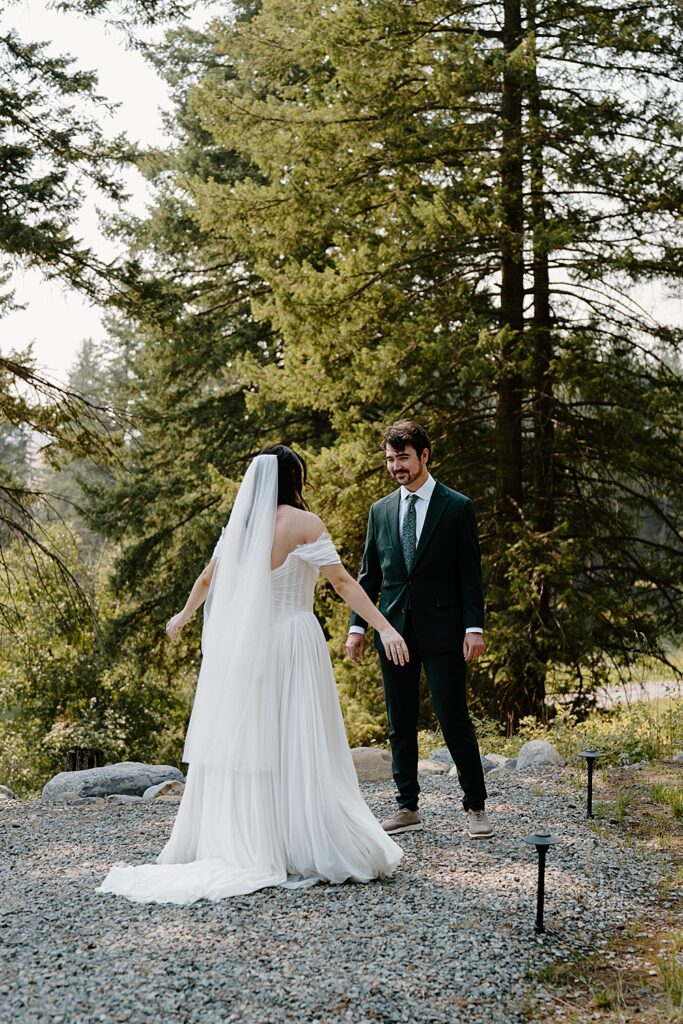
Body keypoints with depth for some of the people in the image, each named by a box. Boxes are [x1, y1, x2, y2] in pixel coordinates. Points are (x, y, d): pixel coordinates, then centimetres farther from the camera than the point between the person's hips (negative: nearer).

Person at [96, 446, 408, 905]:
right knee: (298, 750, -4)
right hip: (292, 644, -5)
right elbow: (343, 581, -14)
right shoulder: (303, 523, -8)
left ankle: (233, 848, 12)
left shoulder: (239, 525, 9)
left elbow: (207, 579, 20)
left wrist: (184, 616, 38)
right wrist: (384, 628, -15)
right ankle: (307, 849, -3)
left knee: (242, 745, 8)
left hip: (241, 649, 5)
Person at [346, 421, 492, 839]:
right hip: (394, 629, 4)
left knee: (455, 720, -3)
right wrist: (358, 625, 6)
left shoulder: (457, 507, -1)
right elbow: (369, 574, 13)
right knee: (401, 724, 8)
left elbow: (470, 573, -3)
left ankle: (477, 806, 9)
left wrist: (474, 627, -11)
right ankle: (408, 808, 17)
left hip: (442, 631, -4)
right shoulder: (381, 510, 11)